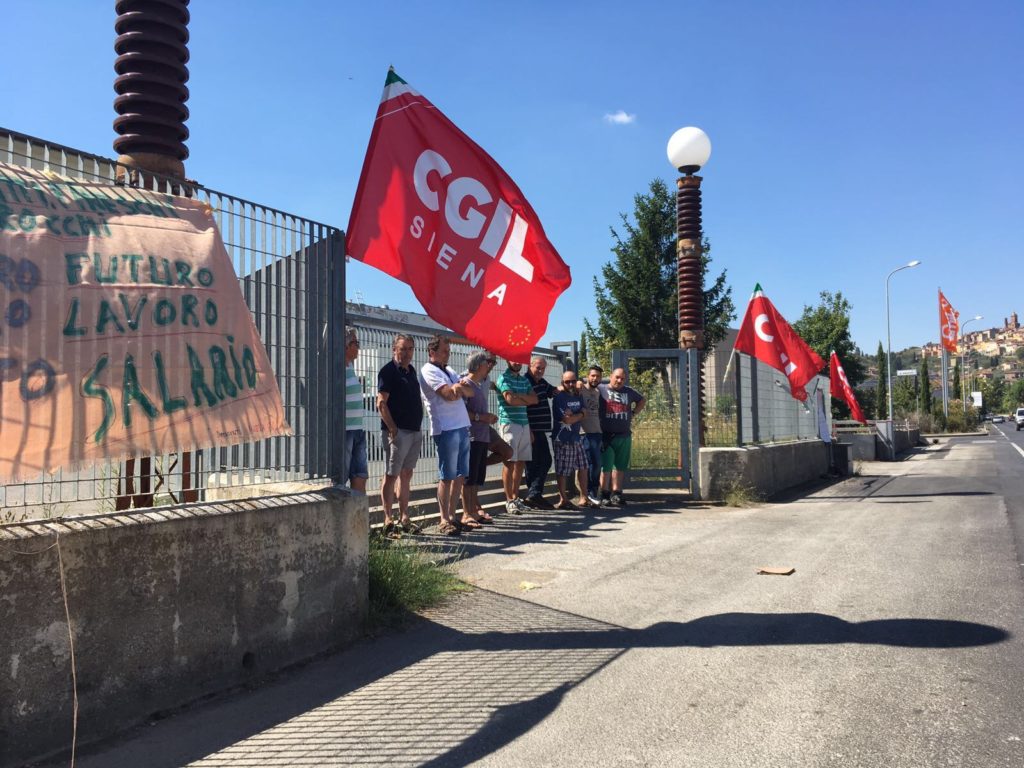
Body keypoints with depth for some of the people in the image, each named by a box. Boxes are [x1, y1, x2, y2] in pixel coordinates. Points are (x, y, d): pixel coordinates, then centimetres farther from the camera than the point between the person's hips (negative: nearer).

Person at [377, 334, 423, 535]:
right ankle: (388, 520, 2)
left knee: (406, 474, 12)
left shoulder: (411, 370, 16)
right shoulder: (388, 371, -8)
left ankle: (404, 518, 19)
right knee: (391, 475, -3)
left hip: (414, 431, 8)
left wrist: (419, 425, 15)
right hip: (398, 432, -8)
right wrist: (392, 429, -18)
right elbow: (381, 403, -14)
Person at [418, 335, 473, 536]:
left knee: (460, 475, 10)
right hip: (446, 429, -8)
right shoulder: (429, 371, -5)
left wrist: (459, 387, -8)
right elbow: (449, 395, -17)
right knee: (447, 476, -4)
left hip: (462, 427, 8)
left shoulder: (449, 371, 22)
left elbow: (470, 392, 12)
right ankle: (444, 521, 3)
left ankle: (452, 516, 18)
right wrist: (462, 388, 1)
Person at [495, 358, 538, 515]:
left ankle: (515, 497, 17)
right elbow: (510, 399, -18)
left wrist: (519, 396, -10)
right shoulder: (504, 378, -3)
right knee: (510, 462, -5)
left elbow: (534, 399, 5)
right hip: (509, 423, -7)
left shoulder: (524, 380, 18)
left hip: (524, 423, 7)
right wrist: (526, 400, -1)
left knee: (521, 462, 8)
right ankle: (509, 501, 0)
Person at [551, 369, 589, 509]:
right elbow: (567, 420, -17)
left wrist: (573, 416, -8)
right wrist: (579, 415, -2)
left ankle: (583, 498, 22)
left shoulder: (578, 395, 12)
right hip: (562, 439, -8)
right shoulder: (559, 397, -12)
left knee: (582, 467, 12)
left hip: (576, 437, 8)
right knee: (562, 470, -2)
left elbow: (583, 413, 8)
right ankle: (563, 500, 8)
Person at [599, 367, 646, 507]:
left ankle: (616, 494, 15)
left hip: (624, 436, 5)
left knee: (620, 467, 8)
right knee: (606, 467, -4)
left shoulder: (629, 392, 13)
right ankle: (605, 496, 3)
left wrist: (633, 413, 17)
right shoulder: (601, 389, -2)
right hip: (606, 436, -5)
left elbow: (642, 400, 29)